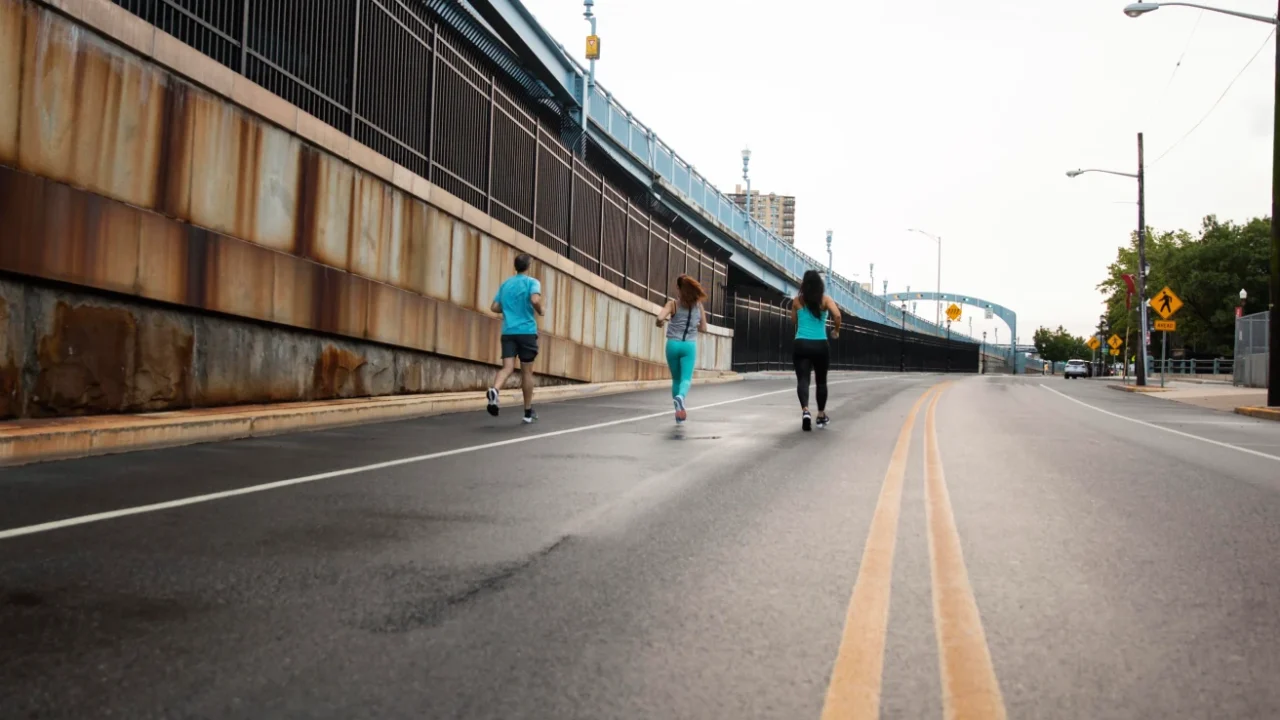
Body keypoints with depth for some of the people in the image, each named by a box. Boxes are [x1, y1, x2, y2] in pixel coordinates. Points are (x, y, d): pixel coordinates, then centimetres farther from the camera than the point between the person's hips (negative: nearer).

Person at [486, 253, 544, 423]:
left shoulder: (505, 284, 14)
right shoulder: (532, 282, -2)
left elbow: (495, 307, 12)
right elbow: (535, 300, -21)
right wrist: (540, 310, -1)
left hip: (508, 332, 3)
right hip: (527, 331, -3)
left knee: (507, 367, -3)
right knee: (527, 372, 6)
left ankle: (494, 390, -36)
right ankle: (528, 411, 14)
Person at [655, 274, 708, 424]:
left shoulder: (673, 304, -3)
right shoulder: (698, 305, 5)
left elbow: (660, 318, -20)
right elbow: (703, 328, 10)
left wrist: (662, 322, 3)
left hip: (673, 344, 0)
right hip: (689, 345, 0)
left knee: (676, 379, 15)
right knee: (686, 379, -8)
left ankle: (679, 412, 15)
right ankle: (680, 396, -41)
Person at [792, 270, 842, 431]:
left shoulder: (797, 300, 6)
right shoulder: (825, 299, 2)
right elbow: (837, 315, -13)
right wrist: (836, 331, 4)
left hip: (801, 344, 0)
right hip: (820, 345, 0)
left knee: (802, 379, -9)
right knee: (821, 381, 17)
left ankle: (805, 411, -33)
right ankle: (821, 416, 26)